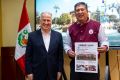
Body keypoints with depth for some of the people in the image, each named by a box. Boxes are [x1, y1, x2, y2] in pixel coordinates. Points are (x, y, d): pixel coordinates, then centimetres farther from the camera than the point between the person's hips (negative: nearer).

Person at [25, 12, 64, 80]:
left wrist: (59, 71, 1)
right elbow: (28, 56, -1)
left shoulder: (58, 35, 3)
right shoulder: (32, 35, -2)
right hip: (37, 73, -1)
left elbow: (60, 55, 5)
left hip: (53, 74, 2)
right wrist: (29, 72, -5)